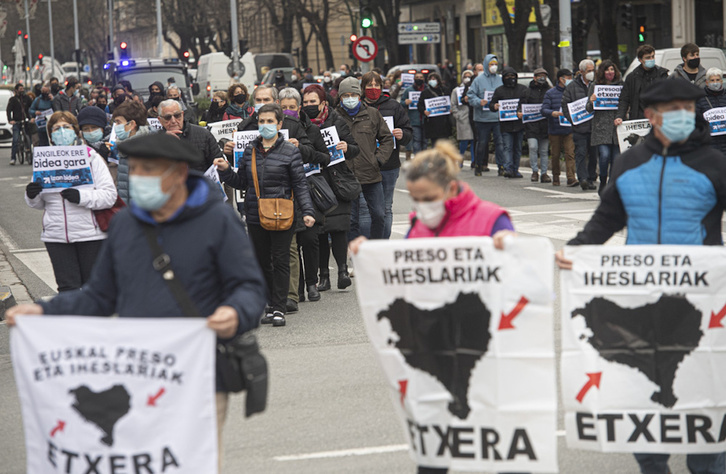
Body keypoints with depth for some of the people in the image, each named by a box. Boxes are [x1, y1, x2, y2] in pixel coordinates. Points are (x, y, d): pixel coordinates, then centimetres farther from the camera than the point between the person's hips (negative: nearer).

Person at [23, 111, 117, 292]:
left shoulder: (91, 157, 0)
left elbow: (109, 195, -8)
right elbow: (39, 204, 13)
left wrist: (81, 197, -23)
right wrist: (32, 196, -10)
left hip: (90, 234, -2)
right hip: (56, 235, 2)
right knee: (68, 288, 1)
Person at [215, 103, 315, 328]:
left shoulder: (290, 151, -1)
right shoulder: (250, 151, 10)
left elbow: (300, 185, -2)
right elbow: (241, 182, 15)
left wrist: (307, 211, -12)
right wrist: (225, 171, -1)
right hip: (255, 215, 4)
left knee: (280, 261, -1)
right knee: (262, 262, 8)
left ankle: (279, 309, 3)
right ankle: (270, 305, 17)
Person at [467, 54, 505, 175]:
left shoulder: (500, 80, 10)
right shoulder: (479, 80, 1)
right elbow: (471, 96, -1)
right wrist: (479, 102, -17)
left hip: (498, 118, 2)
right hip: (482, 118, -2)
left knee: (500, 142, -4)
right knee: (482, 143, 7)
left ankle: (501, 166, -2)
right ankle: (478, 165, 19)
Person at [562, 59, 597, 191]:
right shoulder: (572, 87, 4)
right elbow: (565, 104, 5)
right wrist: (572, 119, -6)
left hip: (595, 126, 2)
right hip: (579, 127, -2)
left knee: (593, 154, 7)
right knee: (581, 153, -9)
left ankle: (591, 179, 17)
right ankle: (583, 179, -15)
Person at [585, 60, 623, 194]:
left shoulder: (620, 85, 11)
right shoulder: (594, 85, 7)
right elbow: (589, 109, 7)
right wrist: (591, 102, -15)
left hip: (617, 126, 2)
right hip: (601, 127, -2)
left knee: (616, 158, 0)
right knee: (604, 155, -16)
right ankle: (602, 183, 2)